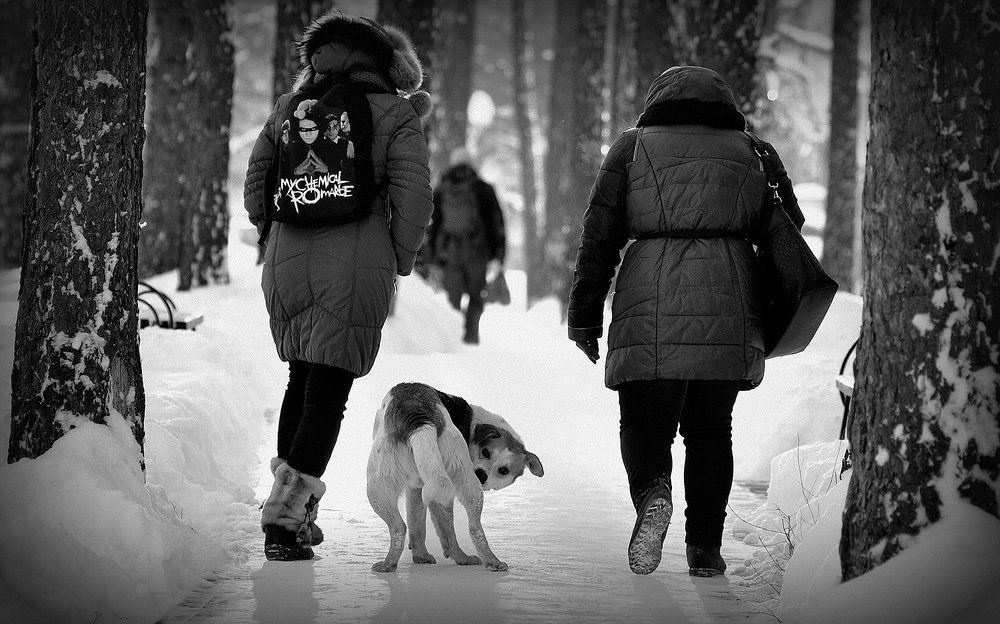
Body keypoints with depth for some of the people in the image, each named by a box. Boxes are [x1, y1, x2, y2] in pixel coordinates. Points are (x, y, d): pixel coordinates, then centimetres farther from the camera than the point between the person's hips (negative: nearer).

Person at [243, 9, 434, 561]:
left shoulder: (290, 108, 10)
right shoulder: (396, 117, -1)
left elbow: (255, 188, 12)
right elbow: (413, 199, -9)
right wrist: (400, 261, 4)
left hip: (286, 264, 4)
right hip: (356, 269, -4)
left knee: (302, 379, 22)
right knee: (328, 392, -1)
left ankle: (294, 503, 23)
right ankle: (284, 520, -8)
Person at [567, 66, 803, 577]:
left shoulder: (634, 147, 11)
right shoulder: (750, 152, 18)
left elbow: (599, 237, 7)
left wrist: (584, 318, 11)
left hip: (654, 307, -2)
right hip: (730, 306, 2)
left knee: (644, 424, 7)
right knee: (710, 429, 12)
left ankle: (651, 492, -23)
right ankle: (705, 548, 6)